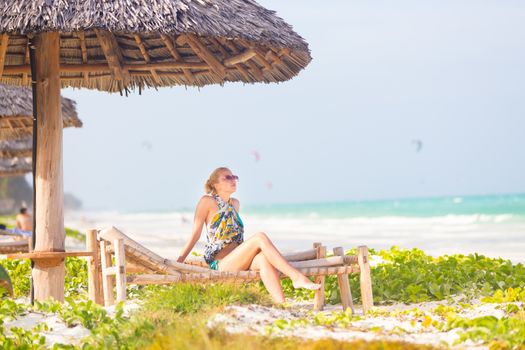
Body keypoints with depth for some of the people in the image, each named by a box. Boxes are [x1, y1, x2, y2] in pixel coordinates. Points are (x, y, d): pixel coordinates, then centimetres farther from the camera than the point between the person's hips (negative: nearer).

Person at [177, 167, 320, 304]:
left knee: (264, 258, -29)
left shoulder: (235, 204, 21)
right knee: (260, 237, -26)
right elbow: (195, 234, 0)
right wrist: (179, 262, -4)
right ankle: (297, 277, -34)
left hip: (237, 261, 6)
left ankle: (281, 304, -45)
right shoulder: (208, 201, 1)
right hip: (220, 263, -6)